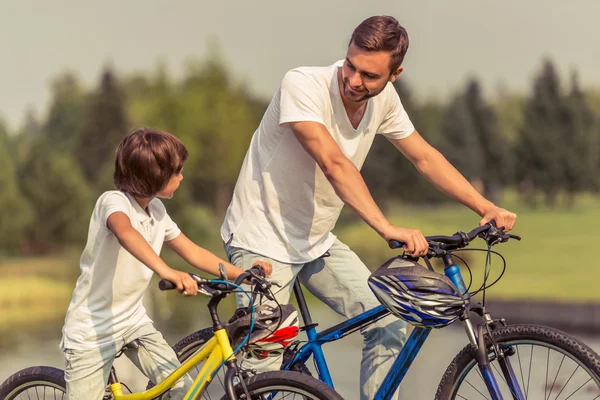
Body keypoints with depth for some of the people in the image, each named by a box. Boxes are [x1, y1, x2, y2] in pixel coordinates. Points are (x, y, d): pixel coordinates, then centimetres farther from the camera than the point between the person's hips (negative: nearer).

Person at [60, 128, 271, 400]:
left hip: (134, 322, 7)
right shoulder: (113, 202, -21)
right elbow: (125, 232, -44)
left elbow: (194, 253, 10)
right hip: (92, 331, -7)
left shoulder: (157, 211, 3)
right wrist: (166, 271, -60)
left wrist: (242, 274, -3)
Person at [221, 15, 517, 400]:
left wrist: (486, 207, -4)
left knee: (390, 326, -4)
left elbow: (424, 156, 6)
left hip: (317, 240, 6)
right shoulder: (303, 85, -26)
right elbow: (334, 164, -37)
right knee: (264, 360, -11)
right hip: (263, 240, -6)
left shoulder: (383, 99, -6)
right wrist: (388, 228, -46)